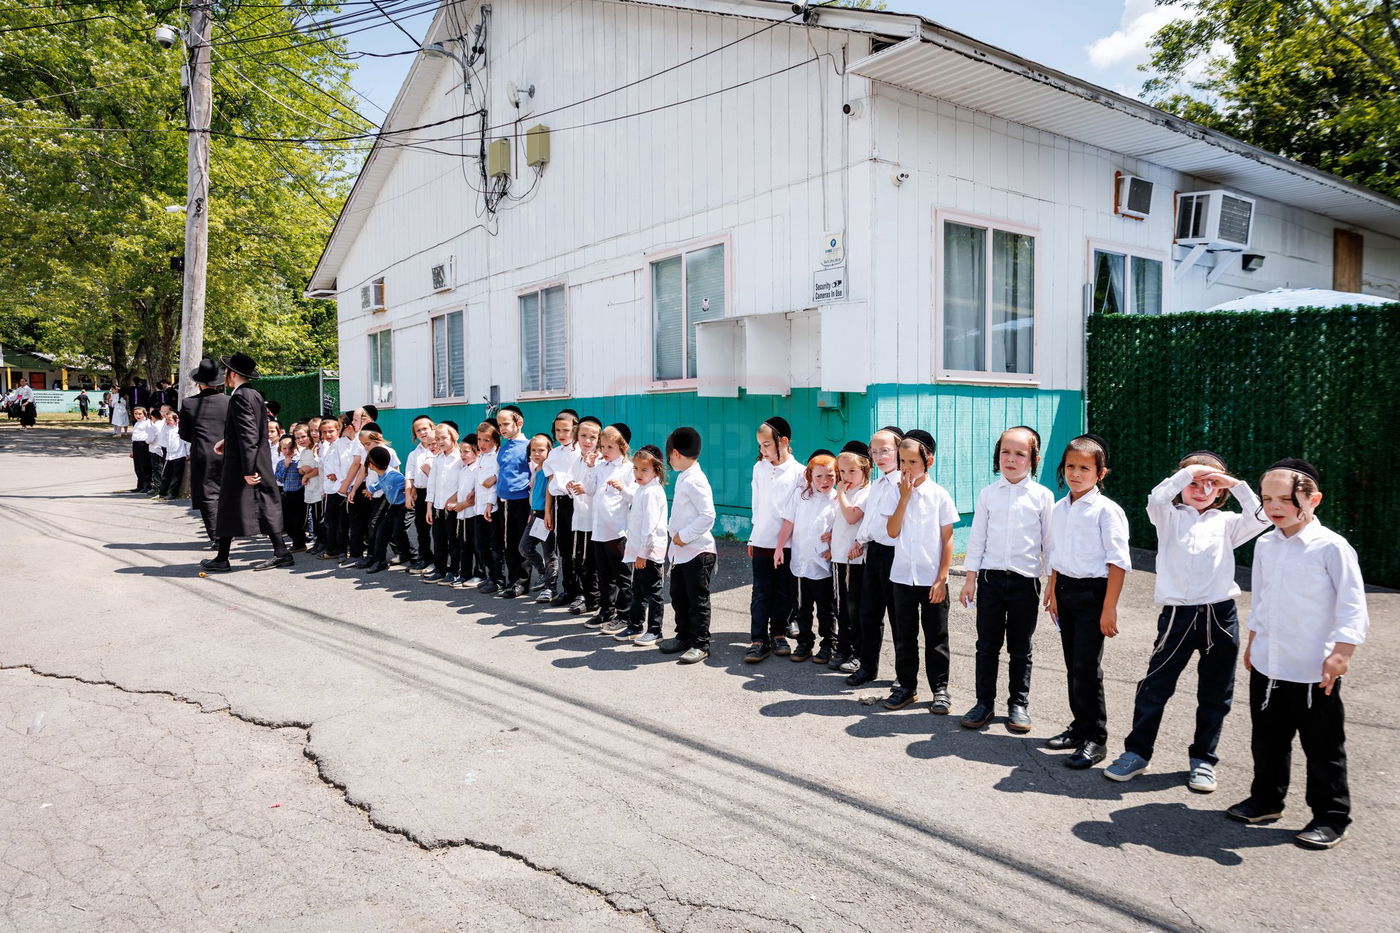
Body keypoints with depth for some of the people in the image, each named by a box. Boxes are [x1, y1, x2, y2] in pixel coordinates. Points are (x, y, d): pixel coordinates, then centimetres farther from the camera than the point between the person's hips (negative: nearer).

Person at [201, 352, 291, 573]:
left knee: (229, 509, 3)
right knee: (265, 507, 9)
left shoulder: (239, 397, -16)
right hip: (261, 463, 8)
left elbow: (248, 435, -22)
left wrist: (247, 470, -22)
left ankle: (222, 559, 12)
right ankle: (280, 552, 7)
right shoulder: (256, 395, 11)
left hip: (241, 464, -8)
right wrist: (227, 441, 20)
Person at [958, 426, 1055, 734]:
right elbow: (977, 538, 6)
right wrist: (970, 578, 3)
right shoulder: (988, 494, 4)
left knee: (1021, 648, 9)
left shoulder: (1042, 496, 0)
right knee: (987, 644, 7)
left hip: (1025, 580, -1)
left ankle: (1019, 704, 23)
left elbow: (1049, 541, 3)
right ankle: (984, 702, 19)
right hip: (990, 578, 1)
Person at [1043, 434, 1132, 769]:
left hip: (1092, 591, -7)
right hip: (1066, 590, 7)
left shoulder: (1106, 510, -12)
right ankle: (1080, 726, 27)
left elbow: (1118, 562, -14)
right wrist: (1053, 593, 14)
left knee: (1087, 666, -5)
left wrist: (1109, 607, -17)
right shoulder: (1059, 509, 8)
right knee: (1072, 663, 14)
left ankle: (1095, 739, 7)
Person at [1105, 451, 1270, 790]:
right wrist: (1188, 471, -13)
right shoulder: (1169, 517, 6)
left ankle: (1202, 759, 26)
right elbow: (1156, 499, -15)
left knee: (1215, 694, 11)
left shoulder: (1225, 522, 11)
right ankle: (1137, 752, 14)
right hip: (1178, 613, -2)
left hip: (1221, 615, 2)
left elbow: (1260, 519, -4)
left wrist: (1238, 485, -5)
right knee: (1155, 686, 1)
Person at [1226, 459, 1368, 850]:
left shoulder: (1331, 547, -13)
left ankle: (1330, 816, 22)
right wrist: (1253, 641, 19)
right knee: (1267, 739, 18)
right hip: (1267, 665, 6)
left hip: (1314, 669, -6)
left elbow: (1352, 604, -13)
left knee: (1322, 747, 7)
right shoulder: (1265, 545, 5)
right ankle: (1266, 799, 34)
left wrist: (1341, 652, -20)